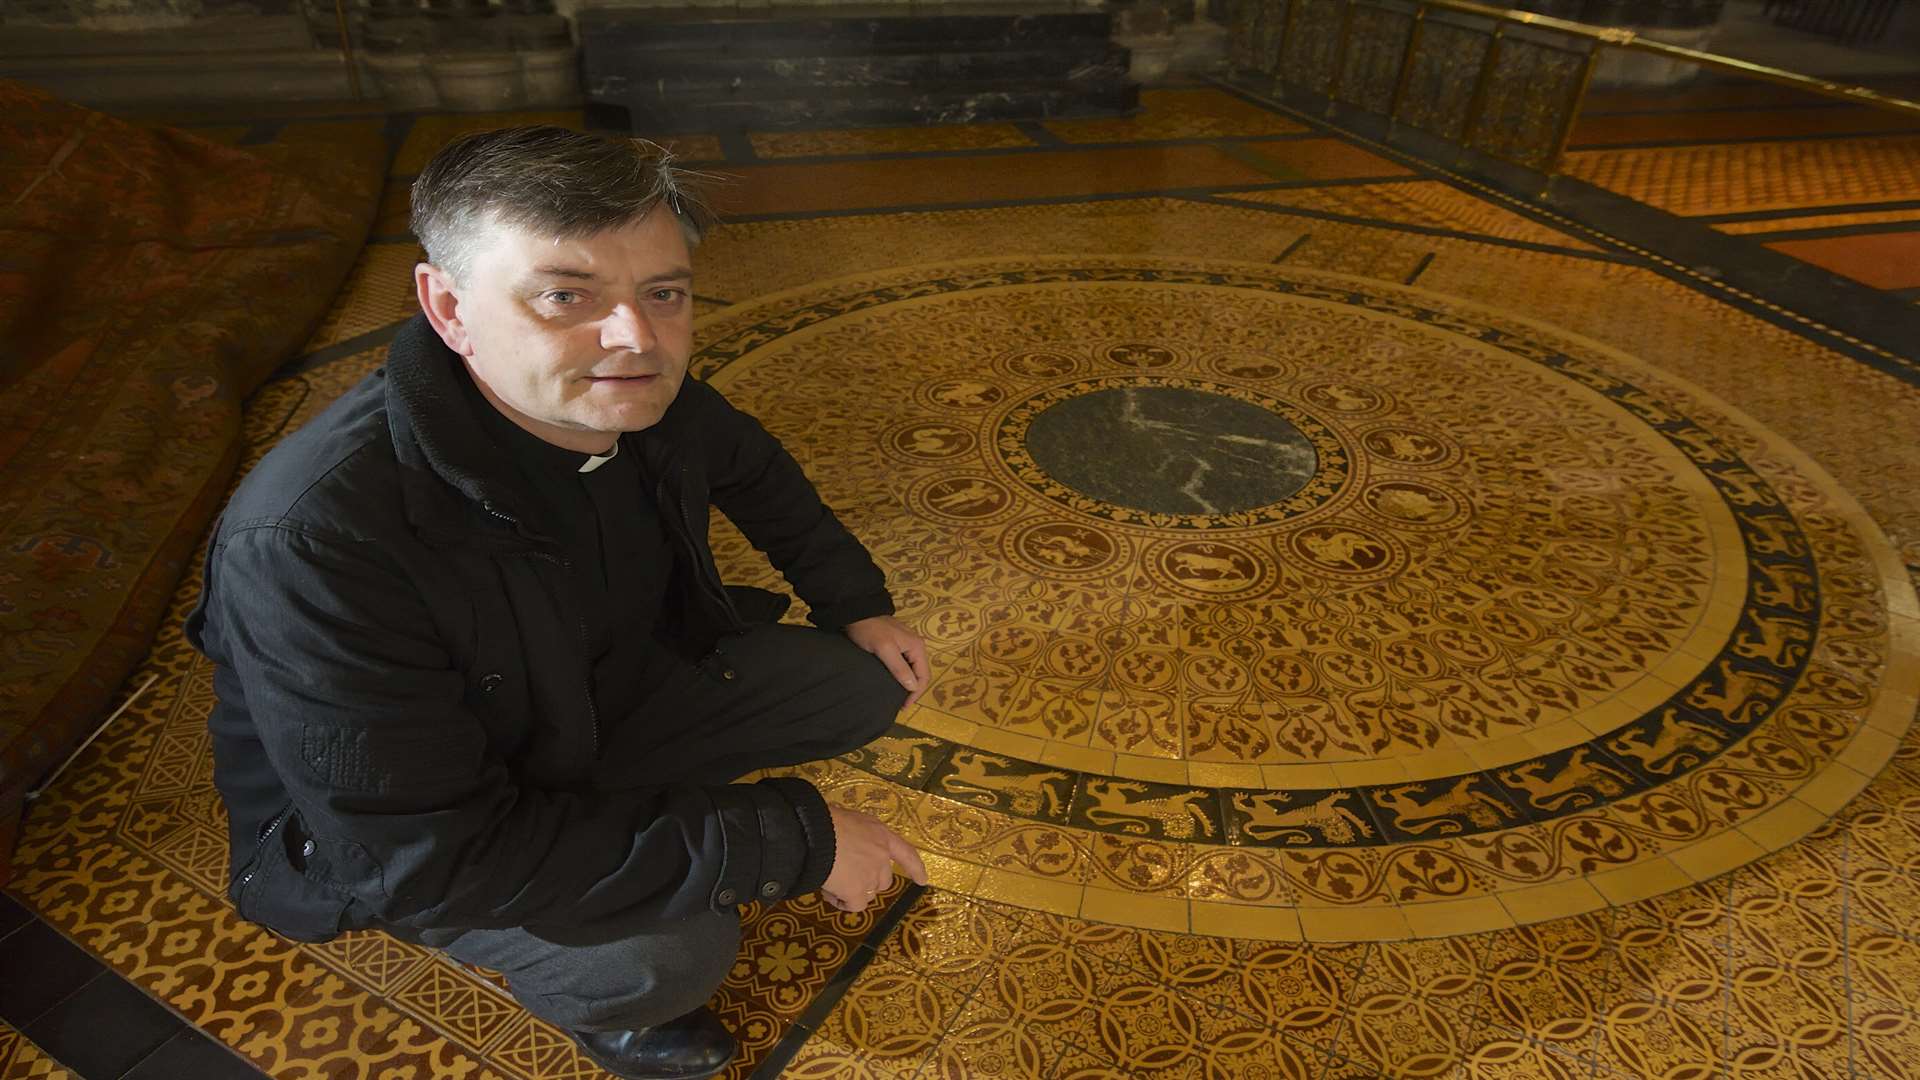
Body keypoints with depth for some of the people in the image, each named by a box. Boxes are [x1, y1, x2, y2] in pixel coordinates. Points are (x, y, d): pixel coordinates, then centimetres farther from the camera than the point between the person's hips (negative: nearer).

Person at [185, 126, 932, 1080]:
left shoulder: (641, 395, -19)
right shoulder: (312, 544, -37)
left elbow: (751, 470, 5)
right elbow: (428, 859, -35)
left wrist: (859, 606, 0)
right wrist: (790, 840, -34)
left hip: (617, 682, 6)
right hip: (403, 833, -5)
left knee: (870, 686, -1)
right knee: (672, 951, -30)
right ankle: (590, 993, 7)